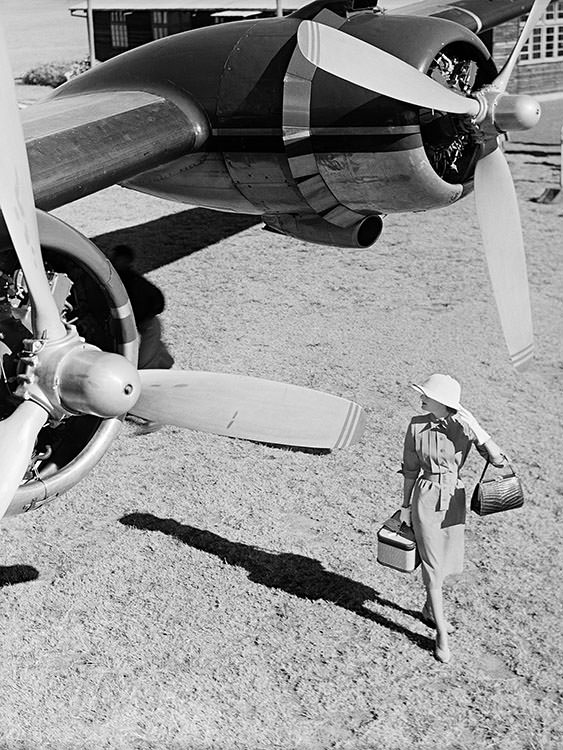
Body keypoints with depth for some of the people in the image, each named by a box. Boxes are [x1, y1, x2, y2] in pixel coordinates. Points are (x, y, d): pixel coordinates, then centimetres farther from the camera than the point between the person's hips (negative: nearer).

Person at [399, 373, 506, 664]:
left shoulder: (465, 426, -11)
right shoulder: (417, 425, -9)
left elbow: (498, 460, -17)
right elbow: (410, 468, 1)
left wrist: (476, 428, -28)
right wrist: (405, 505, 5)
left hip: (454, 500, 2)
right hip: (426, 499, -2)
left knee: (446, 561, 18)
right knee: (432, 566, -2)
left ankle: (429, 609, 45)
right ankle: (441, 635, 9)